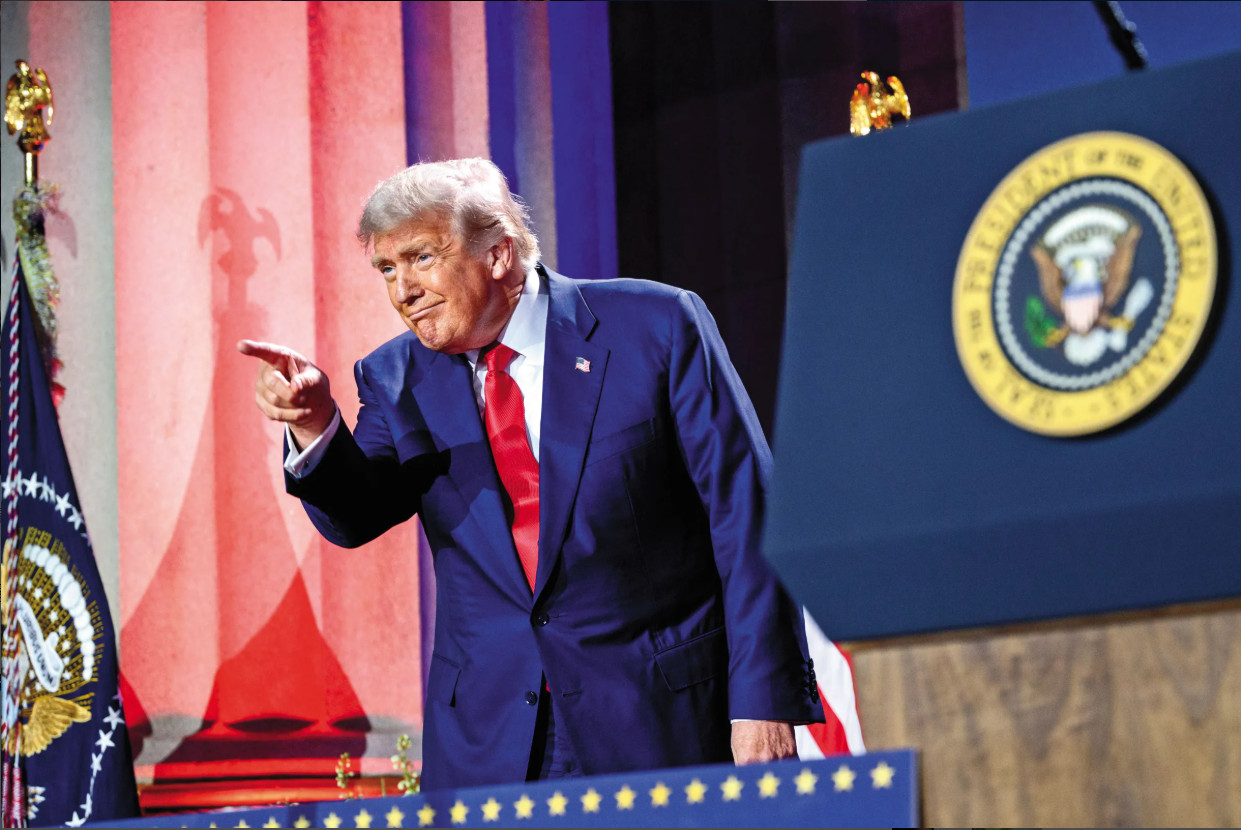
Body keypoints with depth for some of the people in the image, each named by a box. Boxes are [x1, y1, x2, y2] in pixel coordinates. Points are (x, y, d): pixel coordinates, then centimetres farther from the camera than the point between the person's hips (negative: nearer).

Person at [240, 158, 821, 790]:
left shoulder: (657, 326, -5)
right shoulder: (398, 377, 7)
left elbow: (743, 513, -5)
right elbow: (355, 518, -7)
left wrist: (764, 701, -10)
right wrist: (315, 427, -29)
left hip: (659, 721, -3)